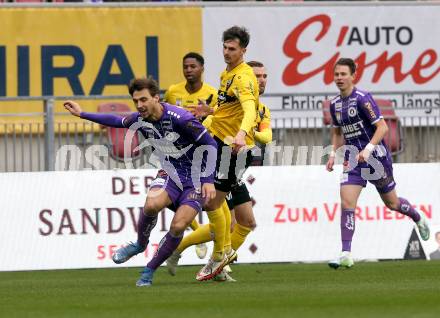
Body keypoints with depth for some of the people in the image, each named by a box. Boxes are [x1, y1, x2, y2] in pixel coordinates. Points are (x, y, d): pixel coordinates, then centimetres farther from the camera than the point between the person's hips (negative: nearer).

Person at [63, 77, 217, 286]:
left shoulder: (179, 118, -25)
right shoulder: (140, 120, -5)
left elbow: (211, 145, -21)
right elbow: (118, 121, 18)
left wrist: (208, 181, -26)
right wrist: (82, 115, 21)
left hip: (195, 180, -4)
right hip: (171, 174, 4)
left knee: (178, 226, -19)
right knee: (151, 205, -27)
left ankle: (149, 271, 0)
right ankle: (140, 244, 2)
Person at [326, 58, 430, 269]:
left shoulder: (362, 99, -15)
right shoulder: (335, 104, 6)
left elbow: (382, 127, -19)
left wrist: (368, 149, -29)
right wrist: (333, 153, 7)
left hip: (376, 156, -5)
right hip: (353, 160, 5)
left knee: (392, 203, 11)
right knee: (346, 202, -12)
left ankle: (418, 219, 44)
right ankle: (346, 255, -15)